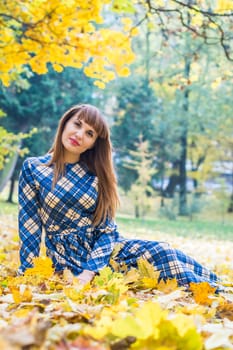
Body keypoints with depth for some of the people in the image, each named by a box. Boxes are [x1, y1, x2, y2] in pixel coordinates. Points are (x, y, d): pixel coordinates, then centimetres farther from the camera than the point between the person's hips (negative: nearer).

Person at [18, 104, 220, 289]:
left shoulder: (95, 175, 2)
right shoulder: (33, 168, -3)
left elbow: (107, 230, -2)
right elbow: (29, 227, -3)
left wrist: (89, 272, -17)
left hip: (104, 249, 4)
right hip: (68, 258, -4)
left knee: (162, 252, -23)